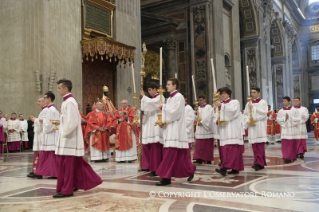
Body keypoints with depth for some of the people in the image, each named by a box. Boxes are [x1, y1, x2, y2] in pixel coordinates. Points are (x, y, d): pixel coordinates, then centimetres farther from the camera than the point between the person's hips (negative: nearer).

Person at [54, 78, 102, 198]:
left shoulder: (69, 101, -16)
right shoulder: (68, 101, 14)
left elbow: (72, 121, -23)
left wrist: (64, 133, -15)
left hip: (69, 138, -10)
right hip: (69, 138, 10)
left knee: (67, 164, -3)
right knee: (76, 163, 14)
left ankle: (66, 190, 5)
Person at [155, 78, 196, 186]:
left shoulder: (178, 97, -10)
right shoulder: (170, 98, 17)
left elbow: (174, 112, -19)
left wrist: (163, 107, -9)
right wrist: (163, 121, 2)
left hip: (176, 130, -9)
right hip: (169, 130, 9)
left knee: (170, 154, -10)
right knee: (178, 155, 11)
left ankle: (166, 178, -7)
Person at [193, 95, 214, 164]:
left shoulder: (208, 107, -2)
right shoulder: (198, 108, 16)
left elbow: (208, 117, -12)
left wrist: (202, 122, -14)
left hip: (207, 128, -5)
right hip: (199, 129, 5)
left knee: (208, 145, -1)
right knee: (199, 145, -1)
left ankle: (209, 159, 5)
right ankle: (199, 159, 0)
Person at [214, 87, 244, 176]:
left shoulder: (235, 102, 5)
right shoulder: (220, 104, 21)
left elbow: (232, 111, -15)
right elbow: (216, 116, 18)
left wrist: (221, 106, -17)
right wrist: (217, 120, -3)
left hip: (232, 130, -6)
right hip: (224, 130, 7)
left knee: (231, 149, -15)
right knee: (225, 149, 1)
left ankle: (225, 168, -27)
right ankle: (235, 168, 8)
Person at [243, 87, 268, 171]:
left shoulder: (263, 102, 4)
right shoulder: (248, 103, 15)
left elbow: (264, 112, -9)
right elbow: (245, 114, 14)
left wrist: (253, 108, -13)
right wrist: (247, 121, -5)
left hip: (260, 126, -4)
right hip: (252, 126, 4)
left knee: (260, 146, -10)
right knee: (254, 146, 3)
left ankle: (259, 163, -11)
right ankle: (258, 162, 10)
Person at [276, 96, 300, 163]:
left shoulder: (294, 110, 0)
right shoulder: (281, 111, 6)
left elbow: (298, 119, -6)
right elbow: (278, 119, 3)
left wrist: (290, 117, -14)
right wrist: (284, 118, -11)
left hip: (293, 129, -1)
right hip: (285, 129, 2)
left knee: (292, 144, 4)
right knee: (285, 144, -5)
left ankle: (293, 157, 14)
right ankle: (286, 157, -4)